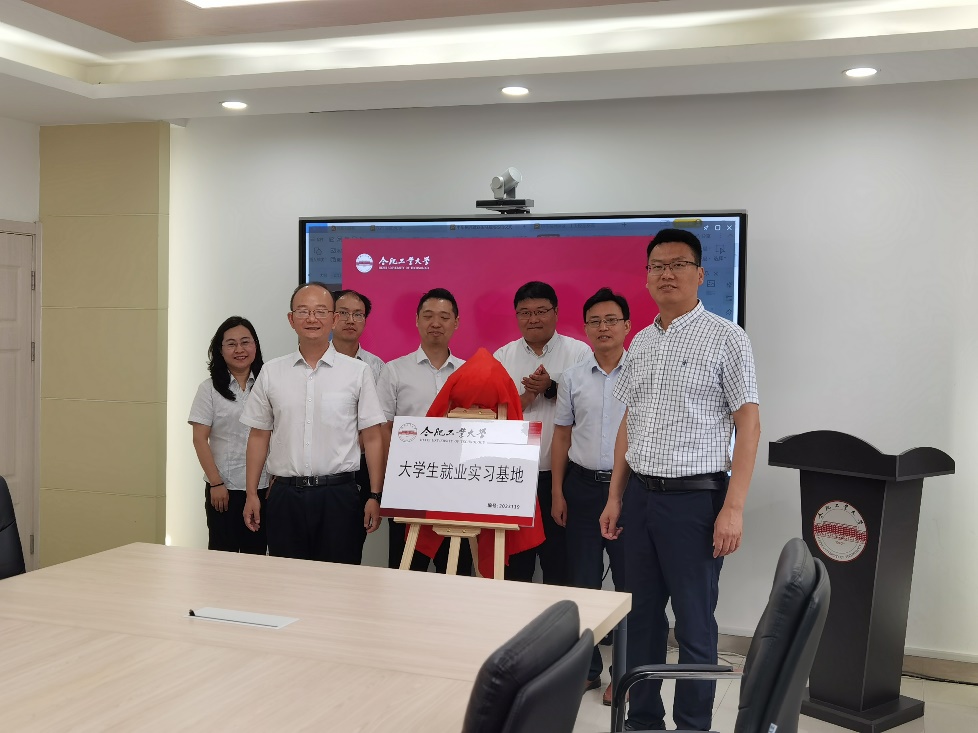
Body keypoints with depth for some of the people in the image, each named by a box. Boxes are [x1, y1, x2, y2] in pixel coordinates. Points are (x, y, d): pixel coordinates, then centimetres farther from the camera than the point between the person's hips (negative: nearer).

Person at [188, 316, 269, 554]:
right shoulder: (210, 388, -1)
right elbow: (200, 439, -4)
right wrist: (216, 483, -10)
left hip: (261, 486, 2)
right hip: (223, 487, -2)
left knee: (256, 553, 8)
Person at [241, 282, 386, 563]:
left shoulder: (357, 372, 1)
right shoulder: (271, 373, 8)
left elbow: (372, 438, 1)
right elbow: (259, 436, 11)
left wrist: (375, 496, -4)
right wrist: (252, 494, 7)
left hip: (339, 494, -2)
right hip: (285, 495, 2)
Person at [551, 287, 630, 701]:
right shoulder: (572, 378, 6)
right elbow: (562, 438, 11)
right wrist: (557, 492, 6)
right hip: (582, 485, 3)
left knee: (630, 580, 3)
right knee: (581, 580, 9)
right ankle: (586, 667, 22)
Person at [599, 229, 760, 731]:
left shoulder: (725, 338, -5)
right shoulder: (641, 343, 12)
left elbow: (748, 424, -8)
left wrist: (733, 508, -14)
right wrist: (615, 497, 11)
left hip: (695, 497, -6)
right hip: (640, 495, 6)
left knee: (694, 624, 2)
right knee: (641, 616, 13)